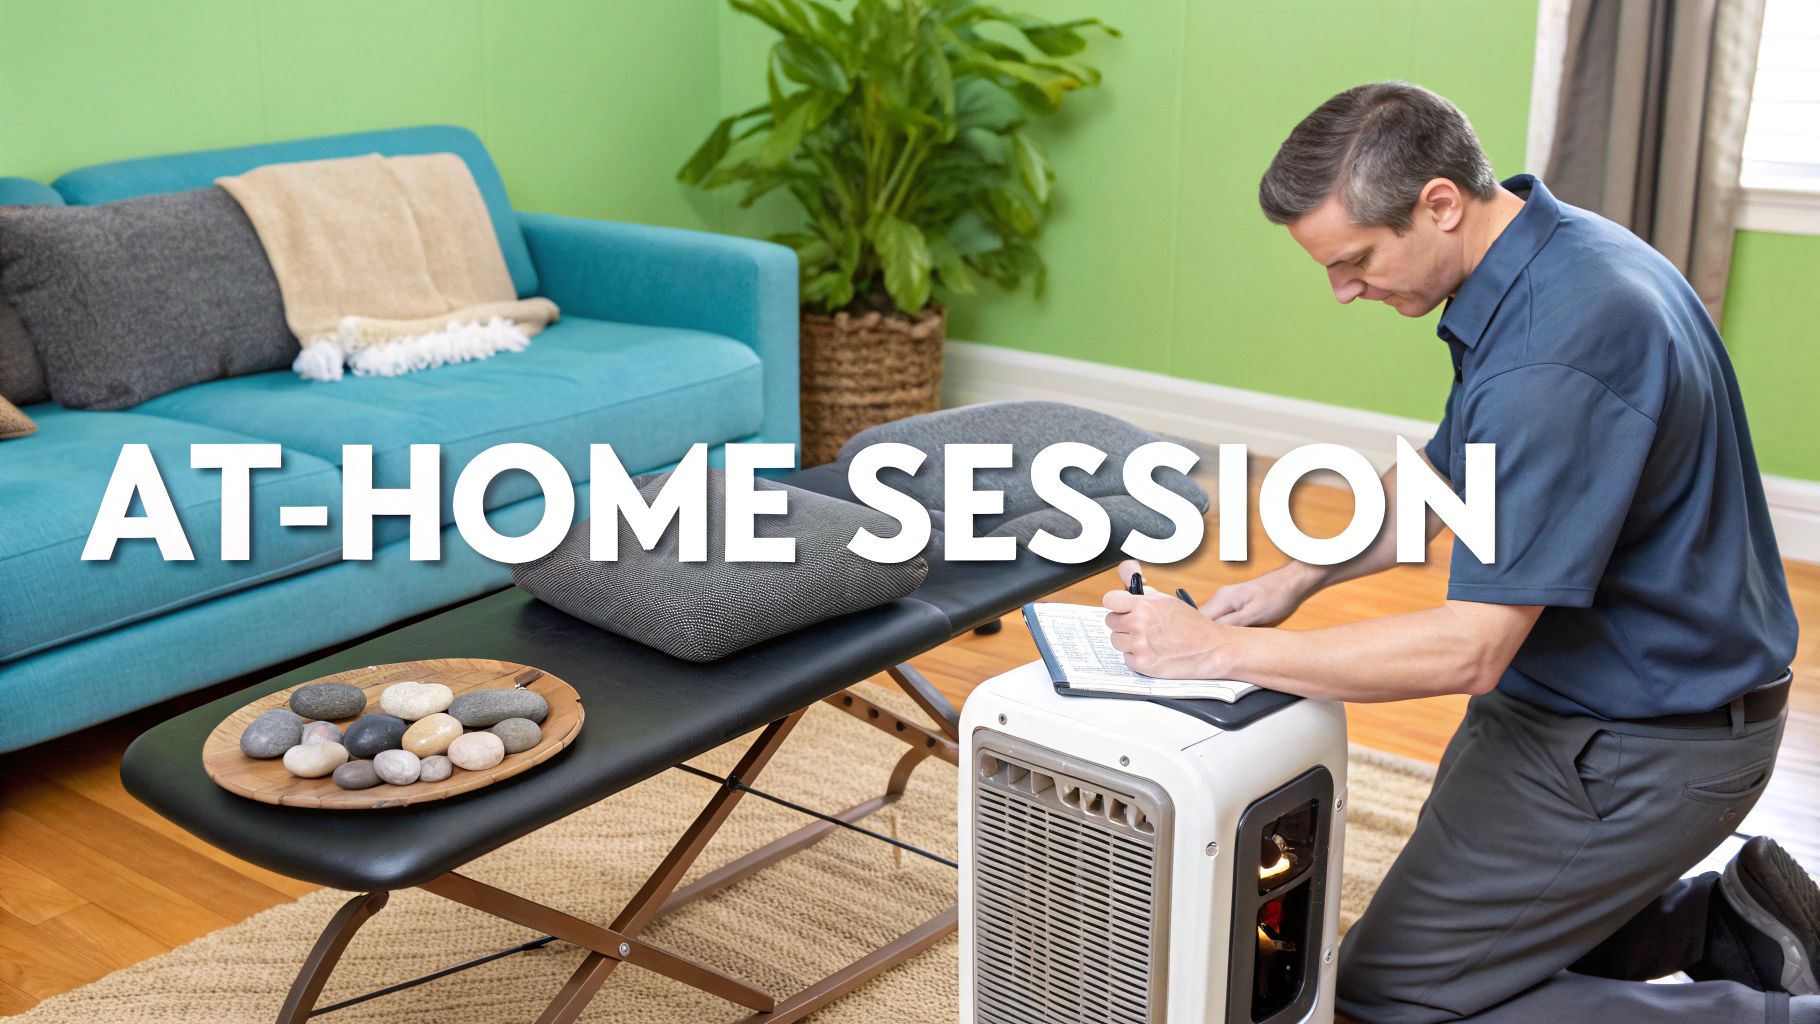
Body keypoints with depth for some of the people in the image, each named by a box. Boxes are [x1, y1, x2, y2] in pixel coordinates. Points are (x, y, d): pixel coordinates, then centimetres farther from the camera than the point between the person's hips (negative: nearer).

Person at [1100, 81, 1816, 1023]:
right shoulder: (1550, 257, 1)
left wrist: (1216, 649, -25)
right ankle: (1728, 922, 17)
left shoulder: (1558, 350, -32)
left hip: (1634, 751, -10)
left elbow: (1467, 652, -31)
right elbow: (1445, 471, 15)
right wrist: (1300, 577, 6)